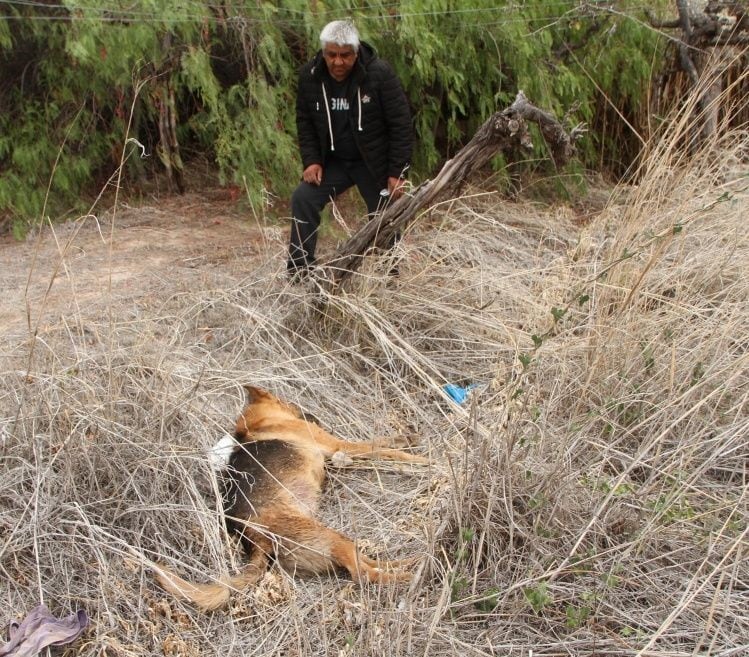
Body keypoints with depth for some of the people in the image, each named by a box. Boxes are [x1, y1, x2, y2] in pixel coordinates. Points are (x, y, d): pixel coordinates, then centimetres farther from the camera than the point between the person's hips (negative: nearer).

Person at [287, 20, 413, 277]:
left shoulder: (380, 73, -20)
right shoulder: (310, 75, -9)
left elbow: (401, 125, -16)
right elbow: (304, 122, 4)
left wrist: (397, 172, -17)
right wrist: (311, 160, -8)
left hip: (374, 163, -3)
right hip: (333, 161, 3)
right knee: (303, 198, -12)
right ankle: (300, 270, -3)